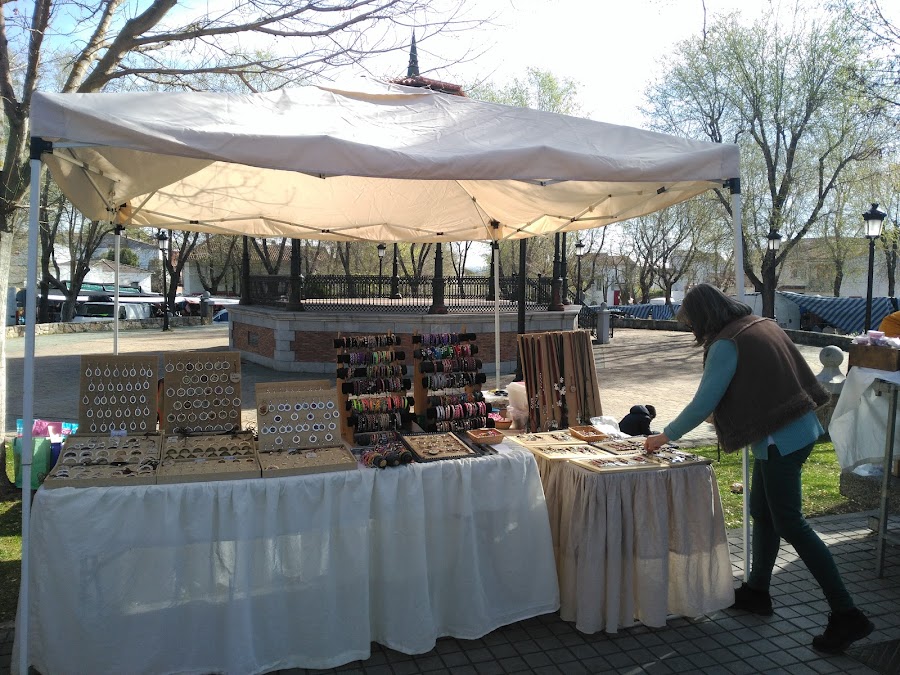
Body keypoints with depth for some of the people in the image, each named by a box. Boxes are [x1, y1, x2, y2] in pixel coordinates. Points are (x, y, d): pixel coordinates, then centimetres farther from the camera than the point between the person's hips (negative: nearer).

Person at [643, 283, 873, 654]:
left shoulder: (726, 345, -16)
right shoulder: (762, 324, 9)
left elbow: (702, 403, -16)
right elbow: (794, 375, 18)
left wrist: (664, 436, -5)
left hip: (779, 439, -10)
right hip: (800, 428, 10)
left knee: (790, 524, -3)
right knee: (761, 512, 17)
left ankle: (846, 614, 2)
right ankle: (757, 592, 30)